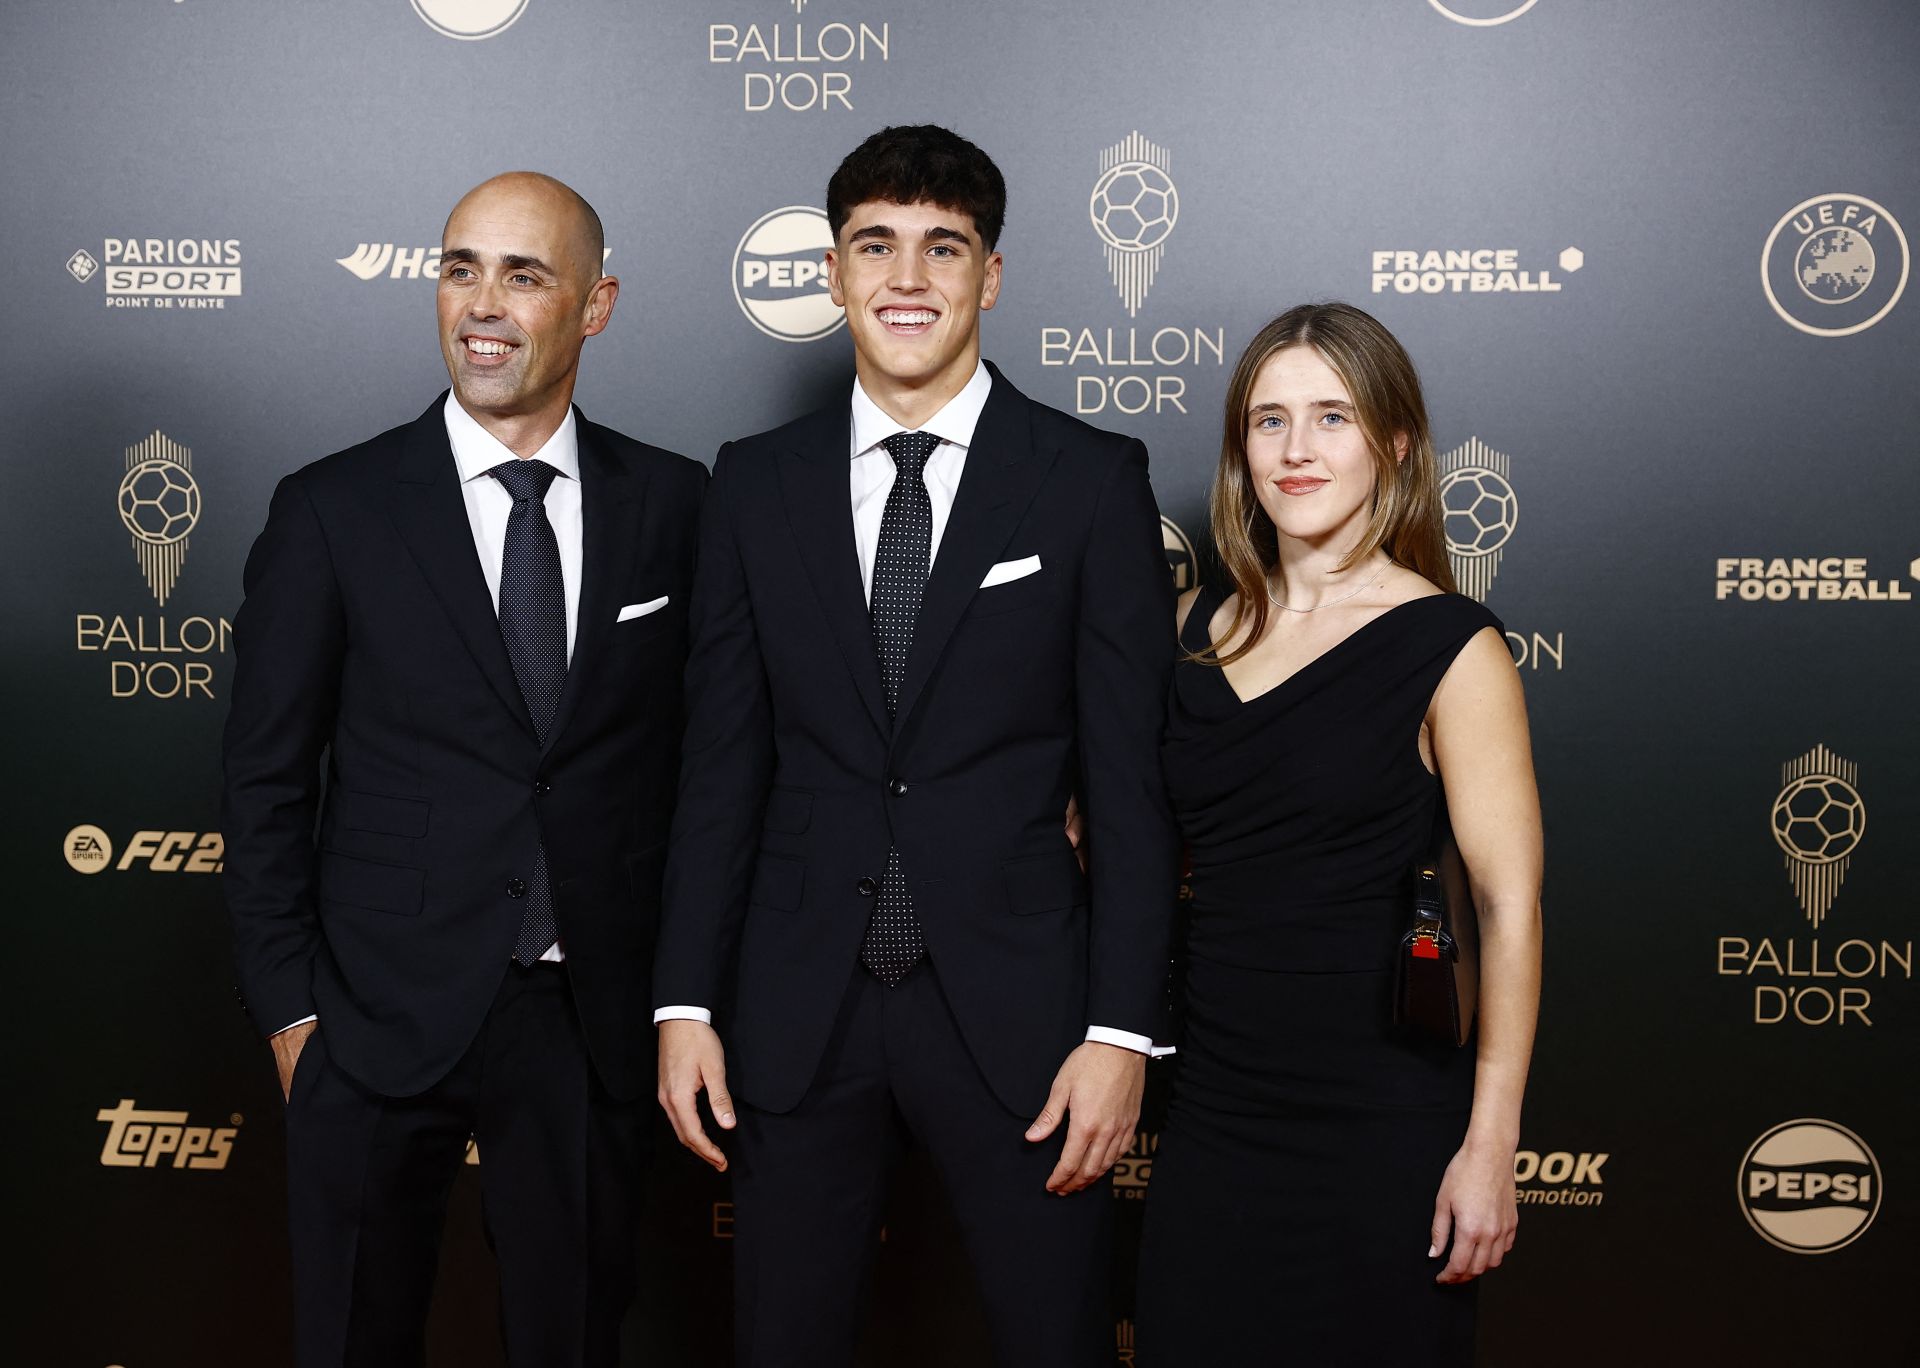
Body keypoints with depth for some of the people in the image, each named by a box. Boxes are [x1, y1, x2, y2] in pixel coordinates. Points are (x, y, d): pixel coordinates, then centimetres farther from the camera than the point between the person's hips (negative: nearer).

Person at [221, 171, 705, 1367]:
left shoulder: (671, 502, 0)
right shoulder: (332, 510, -4)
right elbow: (267, 782, -1)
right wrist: (291, 1009, -3)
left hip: (595, 1013, 1)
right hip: (383, 1014, -1)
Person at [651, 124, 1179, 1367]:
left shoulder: (1093, 480, -1)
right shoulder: (757, 484, 7)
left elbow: (1131, 779, -3)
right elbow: (722, 762, 7)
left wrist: (1122, 1029, -8)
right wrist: (685, 999, 2)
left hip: (1015, 1006, -2)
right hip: (798, 1011, 2)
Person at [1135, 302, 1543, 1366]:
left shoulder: (1449, 646, -9)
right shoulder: (1200, 626, 6)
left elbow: (1509, 907, -11)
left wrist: (1490, 1144, -14)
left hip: (1380, 1120, -4)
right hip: (1212, 1109, 5)